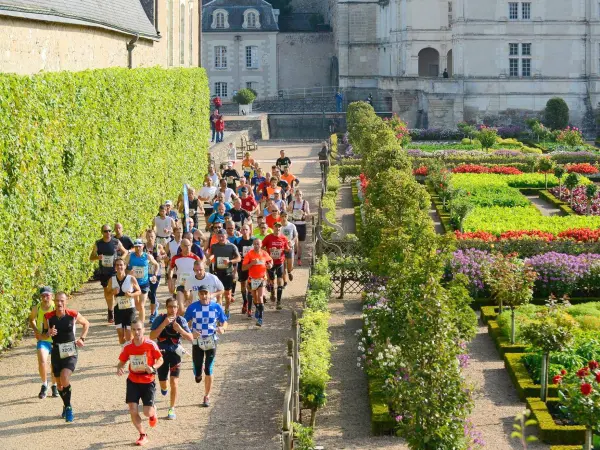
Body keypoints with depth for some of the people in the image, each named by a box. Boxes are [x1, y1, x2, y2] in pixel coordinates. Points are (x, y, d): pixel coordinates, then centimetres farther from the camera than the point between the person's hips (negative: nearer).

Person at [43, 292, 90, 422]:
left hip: (70, 353, -3)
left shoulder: (73, 315, -10)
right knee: (59, 384, 12)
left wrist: (82, 339, 3)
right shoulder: (48, 317, -6)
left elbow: (86, 324, 11)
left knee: (64, 379, -25)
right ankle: (67, 406, 38)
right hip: (56, 352, 3)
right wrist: (48, 333, -18)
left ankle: (68, 408, -8)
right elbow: (43, 336, 4)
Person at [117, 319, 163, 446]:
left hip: (148, 382, -2)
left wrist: (153, 368, -23)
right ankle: (142, 435, 16)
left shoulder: (151, 345, -14)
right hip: (133, 382, 2)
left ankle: (153, 413, 35)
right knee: (133, 410, -7)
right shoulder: (128, 347, -6)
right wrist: (119, 368, -18)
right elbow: (122, 362, 5)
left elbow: (160, 360, -3)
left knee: (147, 412, -6)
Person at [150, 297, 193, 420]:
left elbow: (190, 338, -9)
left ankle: (172, 409, 1)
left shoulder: (181, 320, -8)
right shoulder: (160, 319, -12)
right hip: (162, 353, 0)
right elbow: (152, 336, -22)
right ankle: (164, 387, 52)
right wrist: (164, 324, -31)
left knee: (174, 382, -12)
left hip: (175, 353, 0)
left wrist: (180, 329, -26)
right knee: (163, 383, 12)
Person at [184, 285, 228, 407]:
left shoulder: (216, 307, -4)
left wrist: (222, 328, -18)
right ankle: (198, 373, 41)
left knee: (209, 370, -2)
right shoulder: (192, 307, -6)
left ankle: (207, 396, 13)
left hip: (211, 341, 0)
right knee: (197, 371, 1)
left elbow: (224, 322, 5)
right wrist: (191, 332, -19)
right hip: (197, 341, 0)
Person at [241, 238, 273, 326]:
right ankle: (258, 309, 48)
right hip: (252, 279, 1)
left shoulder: (264, 253, -3)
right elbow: (243, 268, -12)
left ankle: (260, 318, -15)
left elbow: (270, 260, 19)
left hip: (262, 278, -1)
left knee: (260, 298, -13)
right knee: (255, 298, 17)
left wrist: (270, 265, -3)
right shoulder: (249, 254, -9)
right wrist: (252, 263, -25)